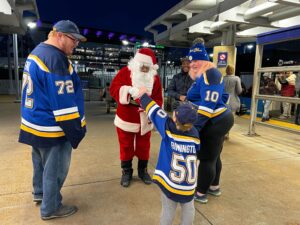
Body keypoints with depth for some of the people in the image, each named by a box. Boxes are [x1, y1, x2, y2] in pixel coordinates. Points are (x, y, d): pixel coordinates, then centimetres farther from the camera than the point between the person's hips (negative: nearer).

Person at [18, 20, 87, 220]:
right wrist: (77, 131, -18)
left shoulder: (36, 53, 11)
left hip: (35, 124, 10)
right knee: (54, 168, 7)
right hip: (51, 128, -10)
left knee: (41, 162, 26)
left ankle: (40, 193, 46)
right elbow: (63, 101, -25)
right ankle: (51, 208, 25)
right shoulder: (55, 59, -22)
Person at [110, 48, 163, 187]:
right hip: (126, 119, -1)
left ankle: (142, 170, 37)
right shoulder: (125, 72, -9)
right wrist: (129, 90, -35)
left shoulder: (155, 77, -3)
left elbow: (158, 99, -4)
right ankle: (126, 172, 33)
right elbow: (113, 88, -19)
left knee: (143, 147, 15)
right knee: (126, 147, 13)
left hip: (145, 120, 2)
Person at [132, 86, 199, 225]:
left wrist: (143, 95, 8)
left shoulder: (168, 128, -14)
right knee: (188, 208, 23)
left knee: (168, 210, 14)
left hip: (170, 180, -3)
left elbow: (155, 111, -6)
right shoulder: (195, 133, -4)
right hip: (189, 183, 3)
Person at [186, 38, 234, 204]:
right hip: (219, 120, 11)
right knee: (213, 156, 21)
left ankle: (201, 193, 17)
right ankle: (214, 187, 37)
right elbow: (223, 96, 22)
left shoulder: (209, 73, -17)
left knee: (206, 158, 1)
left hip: (214, 123, -11)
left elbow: (208, 104, -26)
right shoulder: (204, 75, 16)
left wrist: (195, 126, -26)